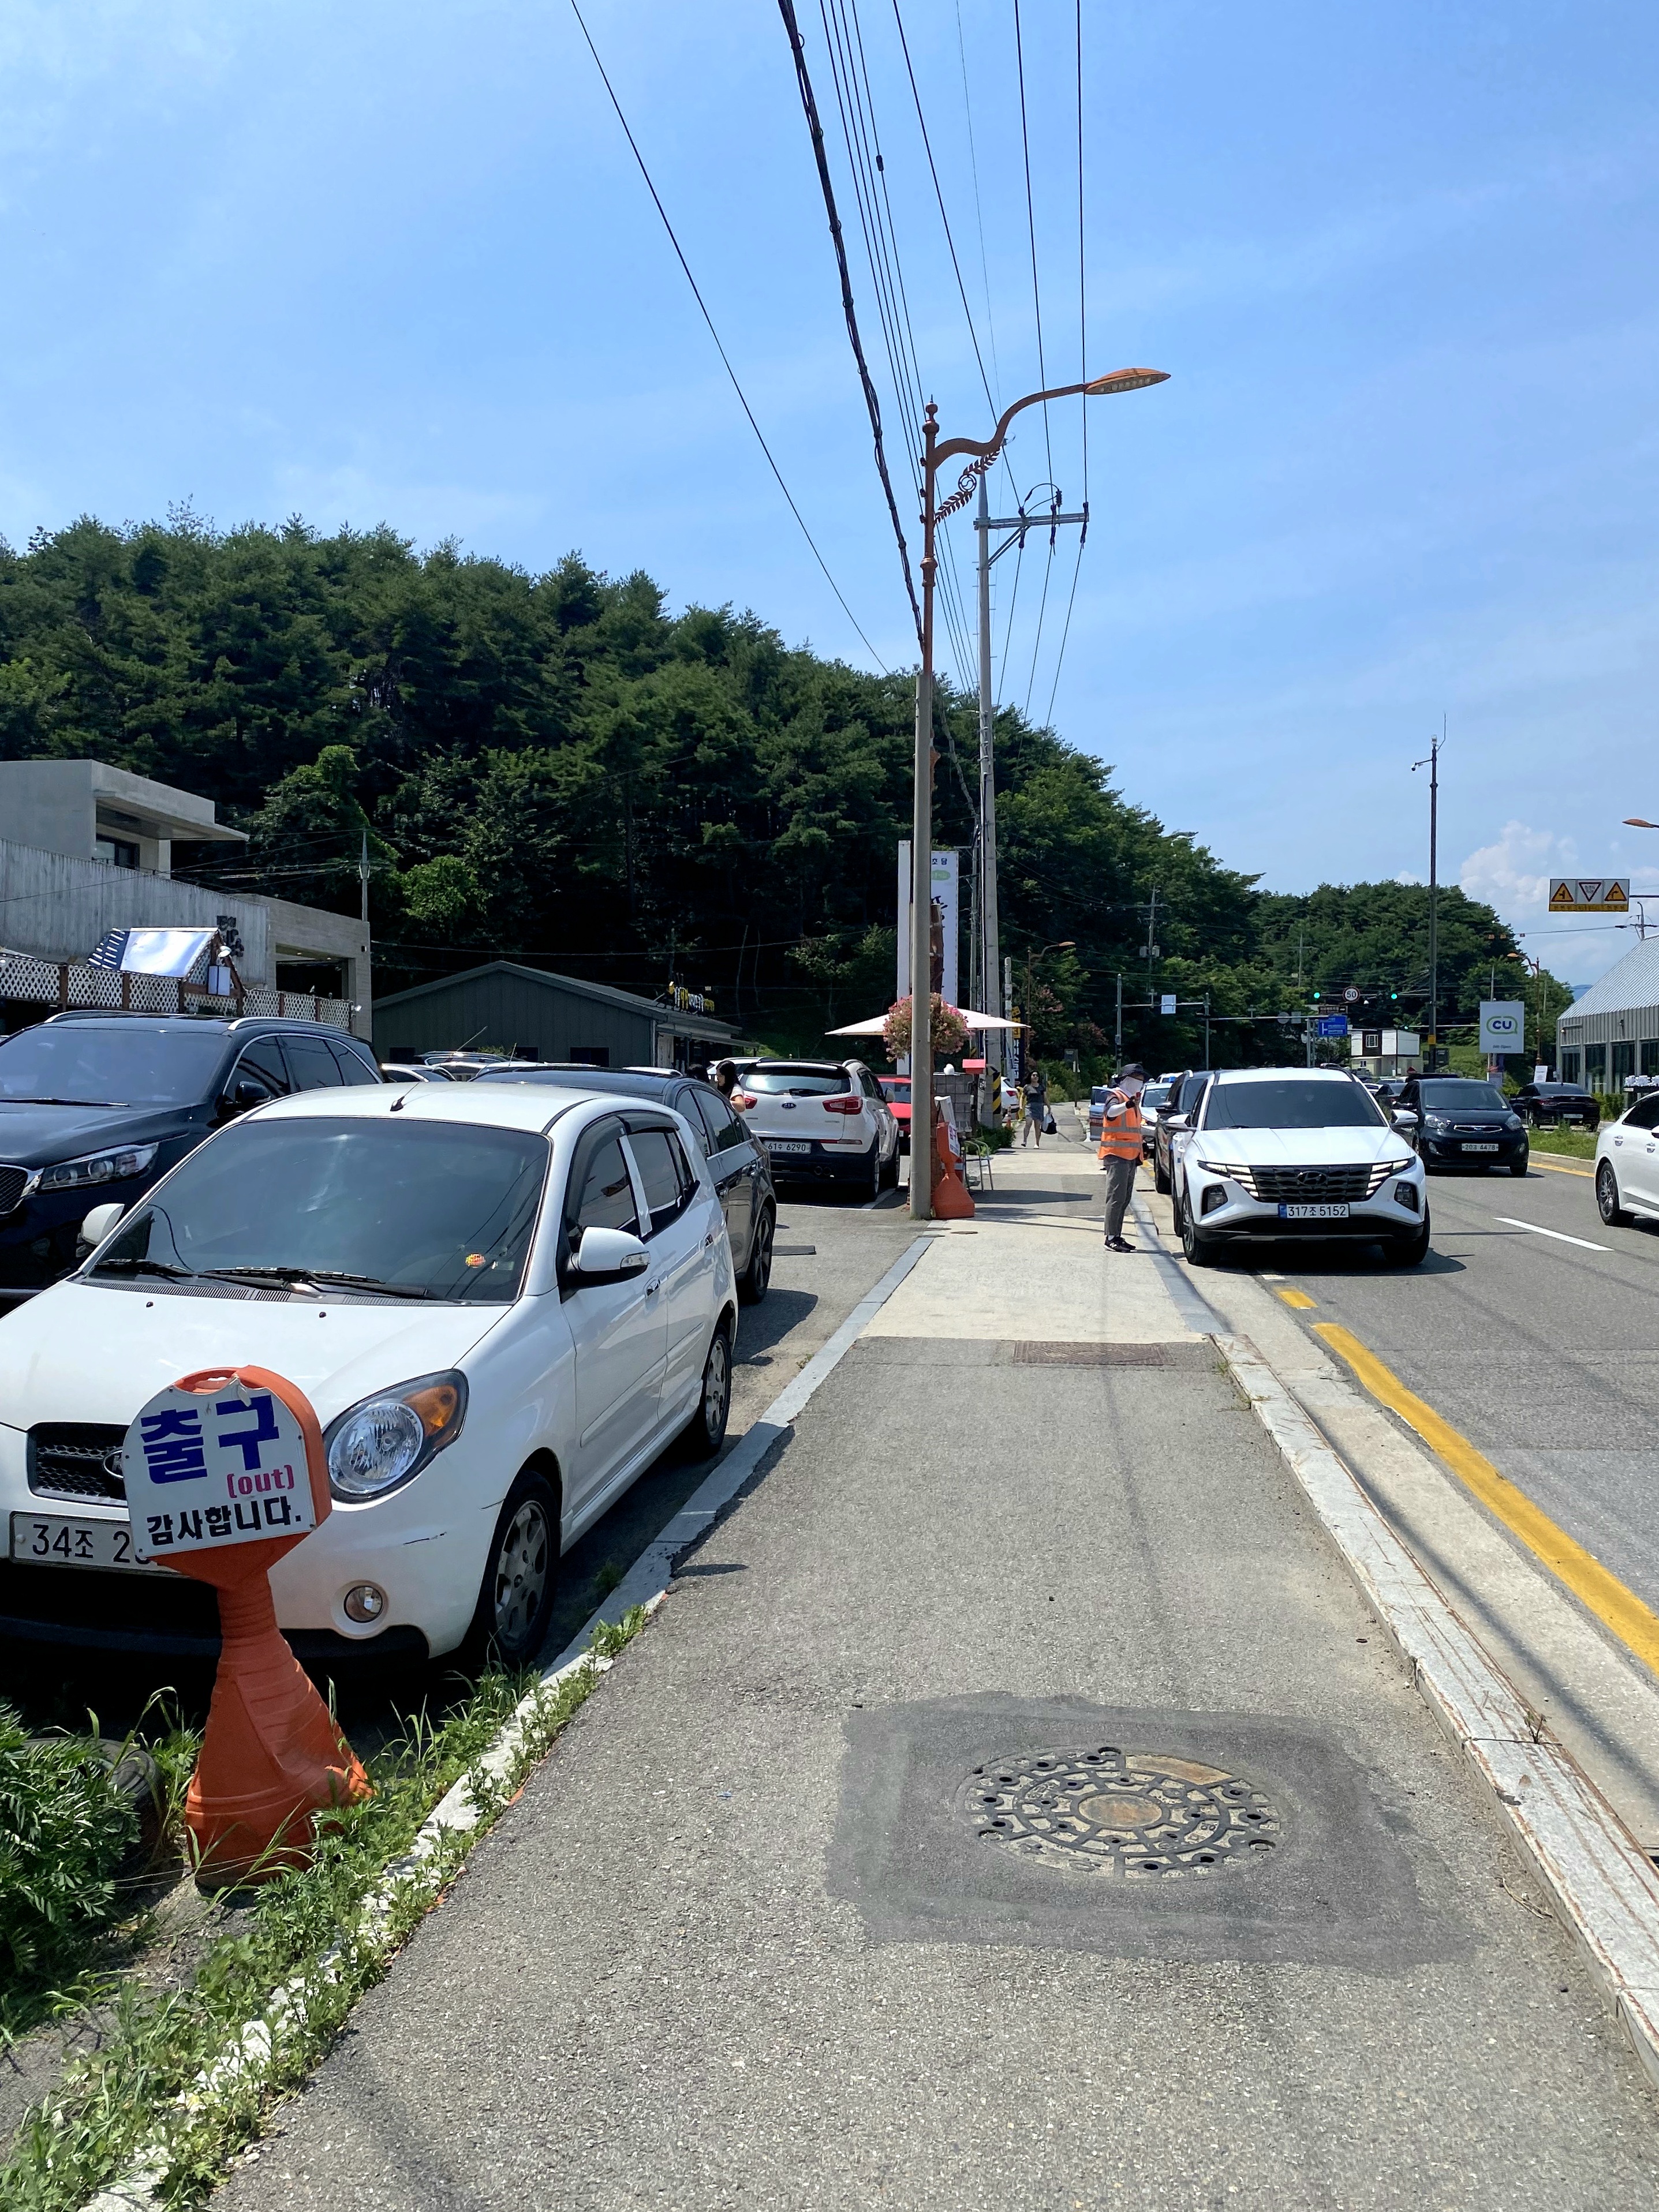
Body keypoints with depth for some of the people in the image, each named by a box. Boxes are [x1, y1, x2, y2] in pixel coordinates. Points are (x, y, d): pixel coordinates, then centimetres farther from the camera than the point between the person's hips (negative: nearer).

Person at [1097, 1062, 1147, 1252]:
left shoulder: (1133, 1099, 21)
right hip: (1116, 1156, -9)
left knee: (1124, 1200, 11)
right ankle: (1111, 1238, -13)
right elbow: (1111, 1112, -32)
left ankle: (1117, 1237, 16)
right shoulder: (1116, 1096, -8)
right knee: (1116, 1198, -12)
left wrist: (1139, 1153, 26)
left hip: (1130, 1157, 9)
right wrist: (1127, 1105, -51)